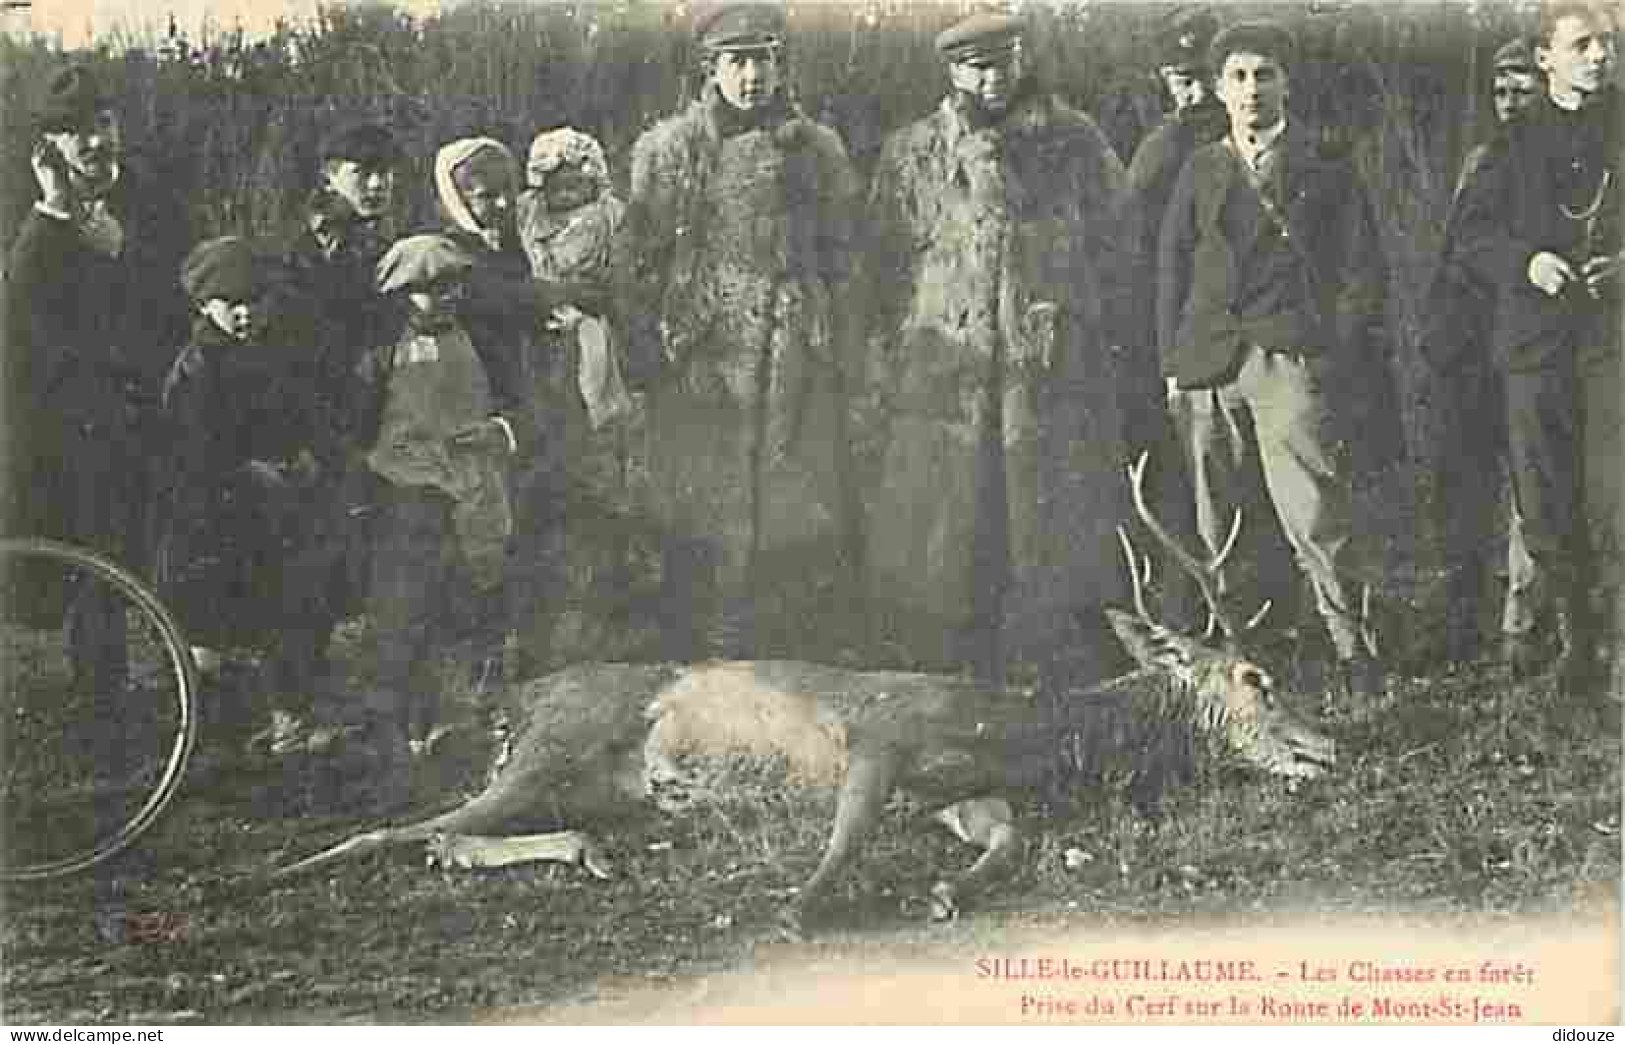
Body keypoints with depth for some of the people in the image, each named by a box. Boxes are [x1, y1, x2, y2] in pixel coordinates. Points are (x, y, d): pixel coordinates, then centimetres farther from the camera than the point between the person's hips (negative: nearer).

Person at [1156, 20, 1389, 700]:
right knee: (1213, 524, 3)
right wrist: (1173, 362, 7)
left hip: (1289, 359, -3)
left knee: (1314, 519, -10)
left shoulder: (1324, 169, 9)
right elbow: (1172, 268, 16)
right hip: (1208, 366, 3)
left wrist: (1340, 354, -3)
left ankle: (1354, 653, -1)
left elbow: (1363, 270, 7)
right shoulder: (1200, 171, 17)